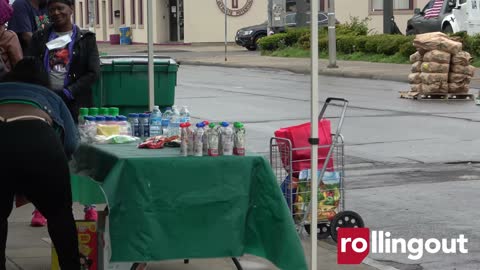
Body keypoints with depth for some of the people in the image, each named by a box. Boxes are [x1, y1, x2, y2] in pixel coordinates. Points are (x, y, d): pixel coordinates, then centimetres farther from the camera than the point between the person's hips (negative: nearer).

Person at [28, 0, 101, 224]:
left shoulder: (85, 38, 4)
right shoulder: (40, 38, 11)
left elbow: (93, 73, -2)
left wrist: (68, 92, -11)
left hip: (76, 105, -2)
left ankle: (89, 206, 6)